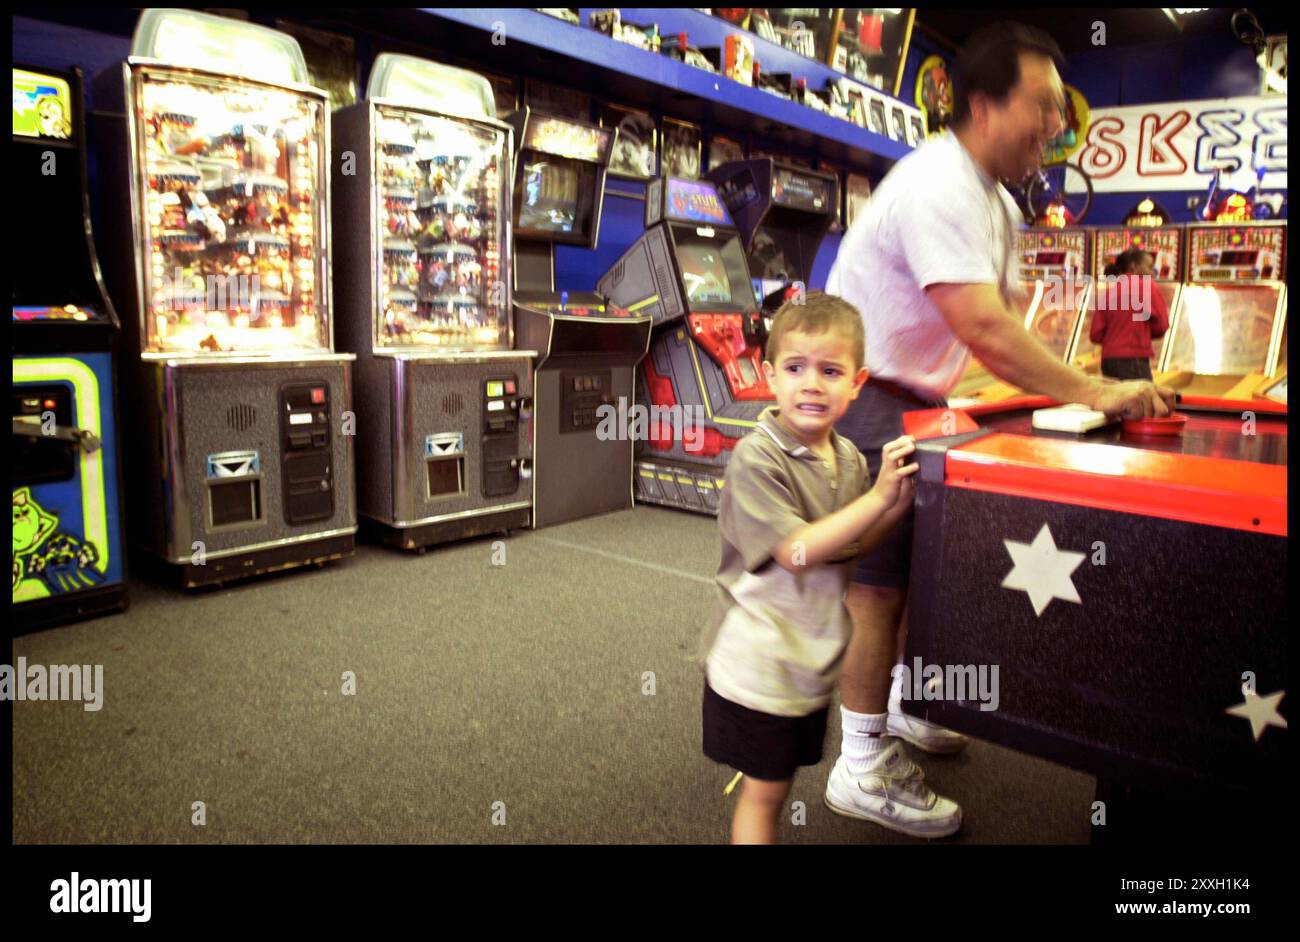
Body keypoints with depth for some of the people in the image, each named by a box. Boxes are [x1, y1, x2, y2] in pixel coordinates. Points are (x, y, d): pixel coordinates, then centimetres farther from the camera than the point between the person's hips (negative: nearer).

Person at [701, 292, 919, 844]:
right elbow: (795, 551, -28)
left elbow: (853, 550, 5)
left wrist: (902, 500, -10)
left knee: (775, 778, 22)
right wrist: (878, 497, -29)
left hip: (813, 661, 7)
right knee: (765, 791, 8)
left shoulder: (849, 458, 0)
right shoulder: (756, 459, -22)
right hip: (758, 666, -7)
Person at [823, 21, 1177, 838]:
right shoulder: (937, 186, -21)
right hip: (866, 400, -10)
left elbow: (1006, 325, 10)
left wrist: (1082, 388, -2)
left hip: (918, 400, 10)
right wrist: (1092, 394, -24)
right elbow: (982, 327, -30)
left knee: (924, 557, 16)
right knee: (880, 579, -6)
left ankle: (903, 705, 36)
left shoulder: (998, 202, 12)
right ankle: (864, 769, 6)